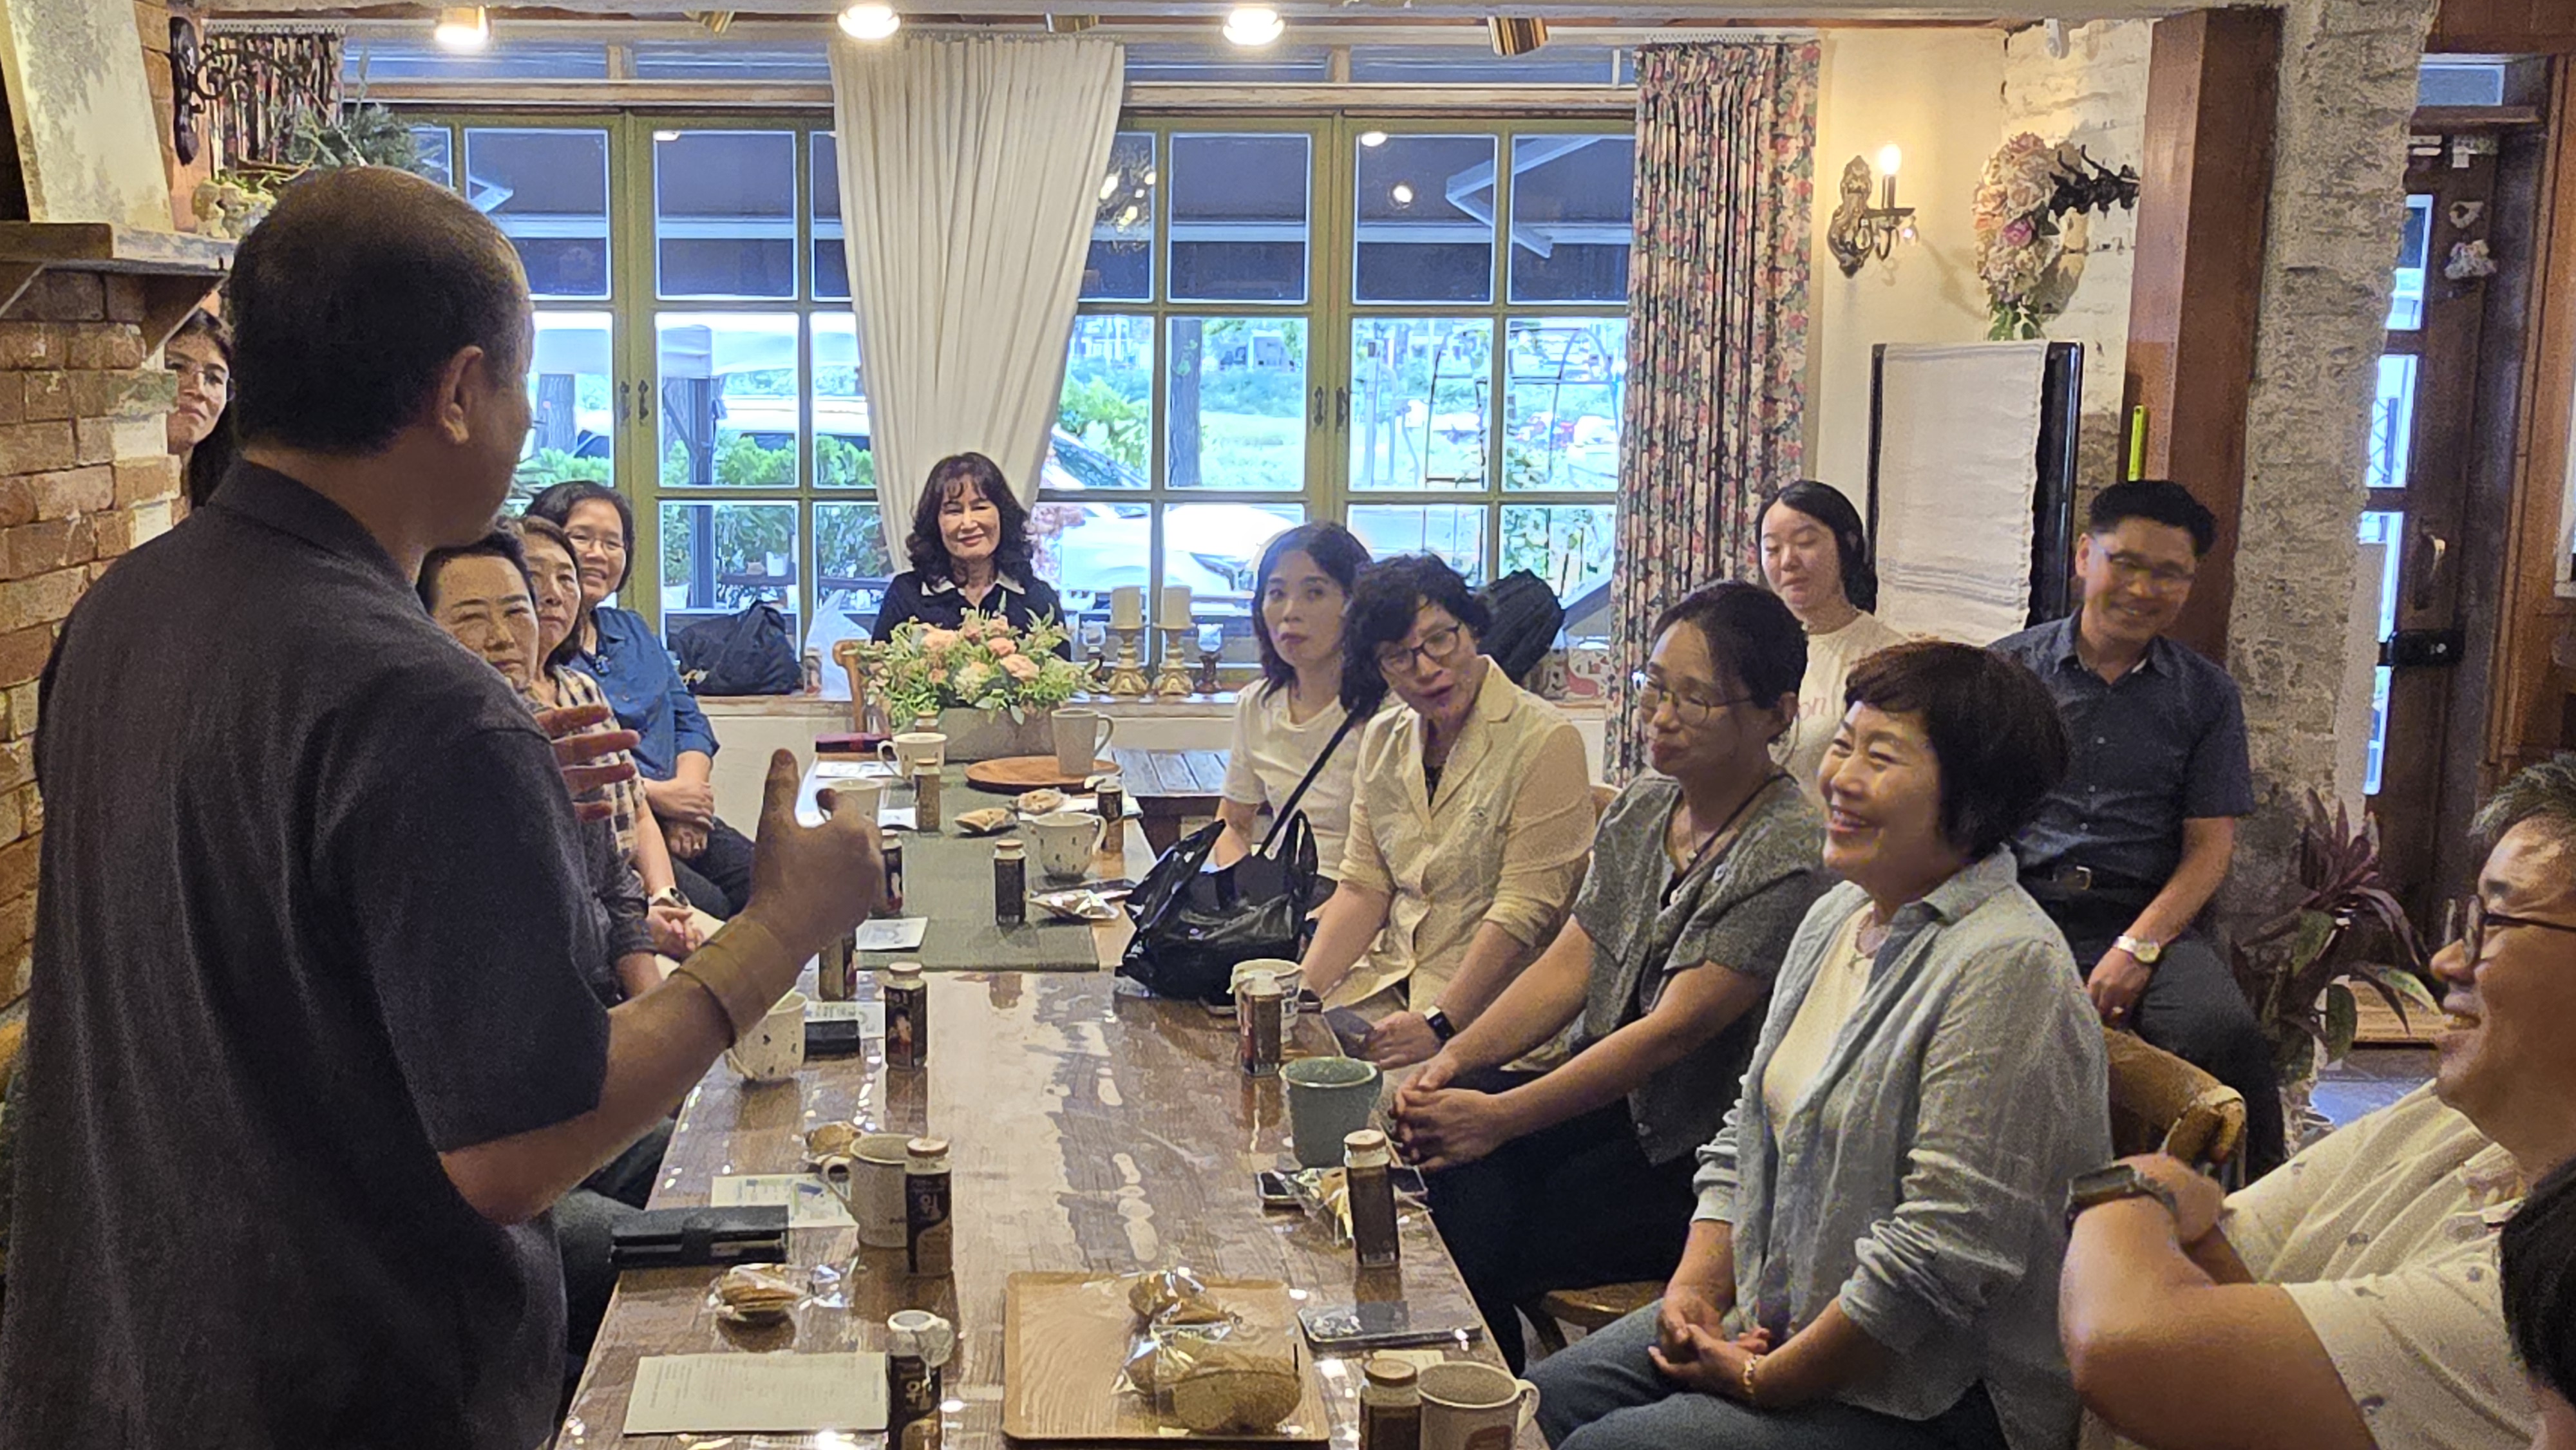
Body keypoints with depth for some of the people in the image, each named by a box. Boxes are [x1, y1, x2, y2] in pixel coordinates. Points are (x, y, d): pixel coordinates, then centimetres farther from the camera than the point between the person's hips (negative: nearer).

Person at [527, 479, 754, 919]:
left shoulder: (634, 630, 24)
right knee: (707, 906, -30)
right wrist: (658, 795, -14)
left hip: (669, 817, 7)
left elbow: (690, 721, 19)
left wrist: (689, 792, -2)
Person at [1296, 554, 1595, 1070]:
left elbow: (1525, 912, -16)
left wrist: (1438, 1024, -21)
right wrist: (1299, 992, -5)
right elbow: (1363, 888, 10)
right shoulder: (1383, 741, 11)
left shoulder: (1543, 741, -11)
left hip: (1485, 1001, -6)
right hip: (1387, 981, 6)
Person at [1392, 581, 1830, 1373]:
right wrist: (1456, 1057, -10)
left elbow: (1676, 1029, -22)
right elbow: (1569, 964, 7)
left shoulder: (1788, 854, -17)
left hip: (1696, 1156, -7)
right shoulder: (1640, 809, 9)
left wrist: (1500, 1116, -26)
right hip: (1607, 1105, 7)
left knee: (1472, 1247, -20)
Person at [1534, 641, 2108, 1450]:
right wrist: (1696, 1284, -1)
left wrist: (1763, 1381, -16)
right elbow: (1748, 1132, 15)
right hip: (1777, 1315, 9)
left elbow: (1941, 1256, -26)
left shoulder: (2006, 967, -23)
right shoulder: (1836, 916, 8)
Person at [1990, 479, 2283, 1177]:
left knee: (2225, 1033, -30)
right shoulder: (2009, 667, 12)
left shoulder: (2206, 695, 13)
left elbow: (2210, 845, 7)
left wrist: (2136, 948, -10)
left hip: (2148, 918, 0)